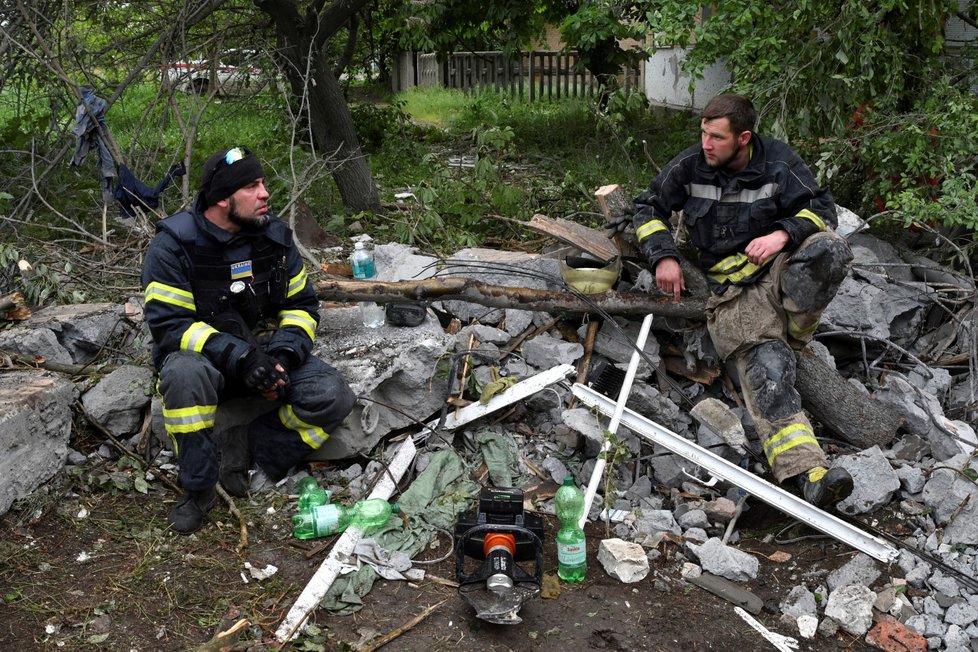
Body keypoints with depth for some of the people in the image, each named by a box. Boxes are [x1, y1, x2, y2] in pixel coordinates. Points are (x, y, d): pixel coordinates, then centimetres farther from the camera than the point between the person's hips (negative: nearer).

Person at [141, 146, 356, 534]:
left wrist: (283, 353, -18)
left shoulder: (275, 235, -1)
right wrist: (239, 356, -32)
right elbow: (169, 325, -20)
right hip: (206, 357, -3)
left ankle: (250, 453, -9)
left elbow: (302, 306, 3)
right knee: (185, 374, -39)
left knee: (333, 397, -21)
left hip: (266, 353, 3)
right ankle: (198, 487, -19)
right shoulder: (174, 244, -14)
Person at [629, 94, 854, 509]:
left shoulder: (777, 162, -1)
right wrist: (663, 256, -1)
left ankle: (796, 332, -9)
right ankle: (806, 471, -37)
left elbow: (823, 208, -2)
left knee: (829, 249, -33)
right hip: (732, 287, -1)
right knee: (766, 364, -26)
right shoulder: (690, 166, 3)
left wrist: (783, 233, -22)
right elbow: (648, 208, 14)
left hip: (780, 270, 1)